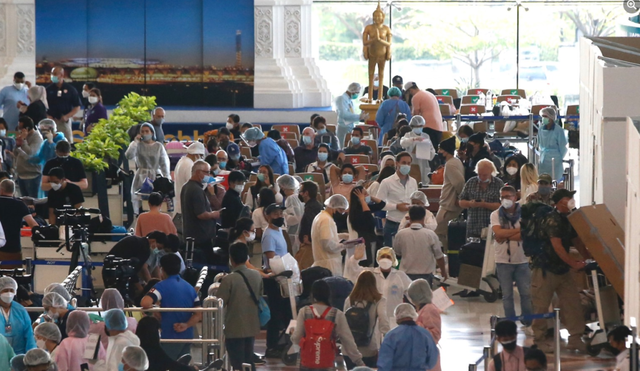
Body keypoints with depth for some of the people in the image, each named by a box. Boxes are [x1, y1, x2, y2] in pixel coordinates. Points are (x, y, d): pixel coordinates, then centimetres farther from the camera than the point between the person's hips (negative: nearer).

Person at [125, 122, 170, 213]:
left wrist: (166, 179, -1)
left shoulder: (159, 146, 4)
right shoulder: (138, 145, 3)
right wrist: (135, 141, -9)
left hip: (155, 177, 0)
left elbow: (164, 164, 5)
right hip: (141, 178, 0)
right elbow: (129, 155, -14)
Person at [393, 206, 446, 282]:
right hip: (426, 275, -1)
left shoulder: (400, 235, -7)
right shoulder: (430, 234, -10)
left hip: (407, 274, 1)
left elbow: (397, 252, 10)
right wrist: (444, 272, 15)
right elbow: (439, 256, -1)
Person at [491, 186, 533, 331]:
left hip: (522, 260, 0)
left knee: (526, 293, 2)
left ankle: (528, 323, 10)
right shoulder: (496, 215, -1)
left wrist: (505, 236, -18)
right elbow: (498, 233, -16)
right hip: (503, 261, 0)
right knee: (507, 295, 6)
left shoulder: (523, 214, -4)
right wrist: (519, 229, -15)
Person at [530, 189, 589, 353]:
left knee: (573, 303, 2)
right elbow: (557, 246, -24)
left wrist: (588, 257, 4)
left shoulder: (569, 220, 8)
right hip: (545, 269, -8)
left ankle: (575, 339, 6)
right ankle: (539, 340, 10)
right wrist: (574, 263, -26)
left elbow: (577, 241, 16)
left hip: (562, 270, 8)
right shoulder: (552, 220, -19)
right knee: (541, 306, 0)